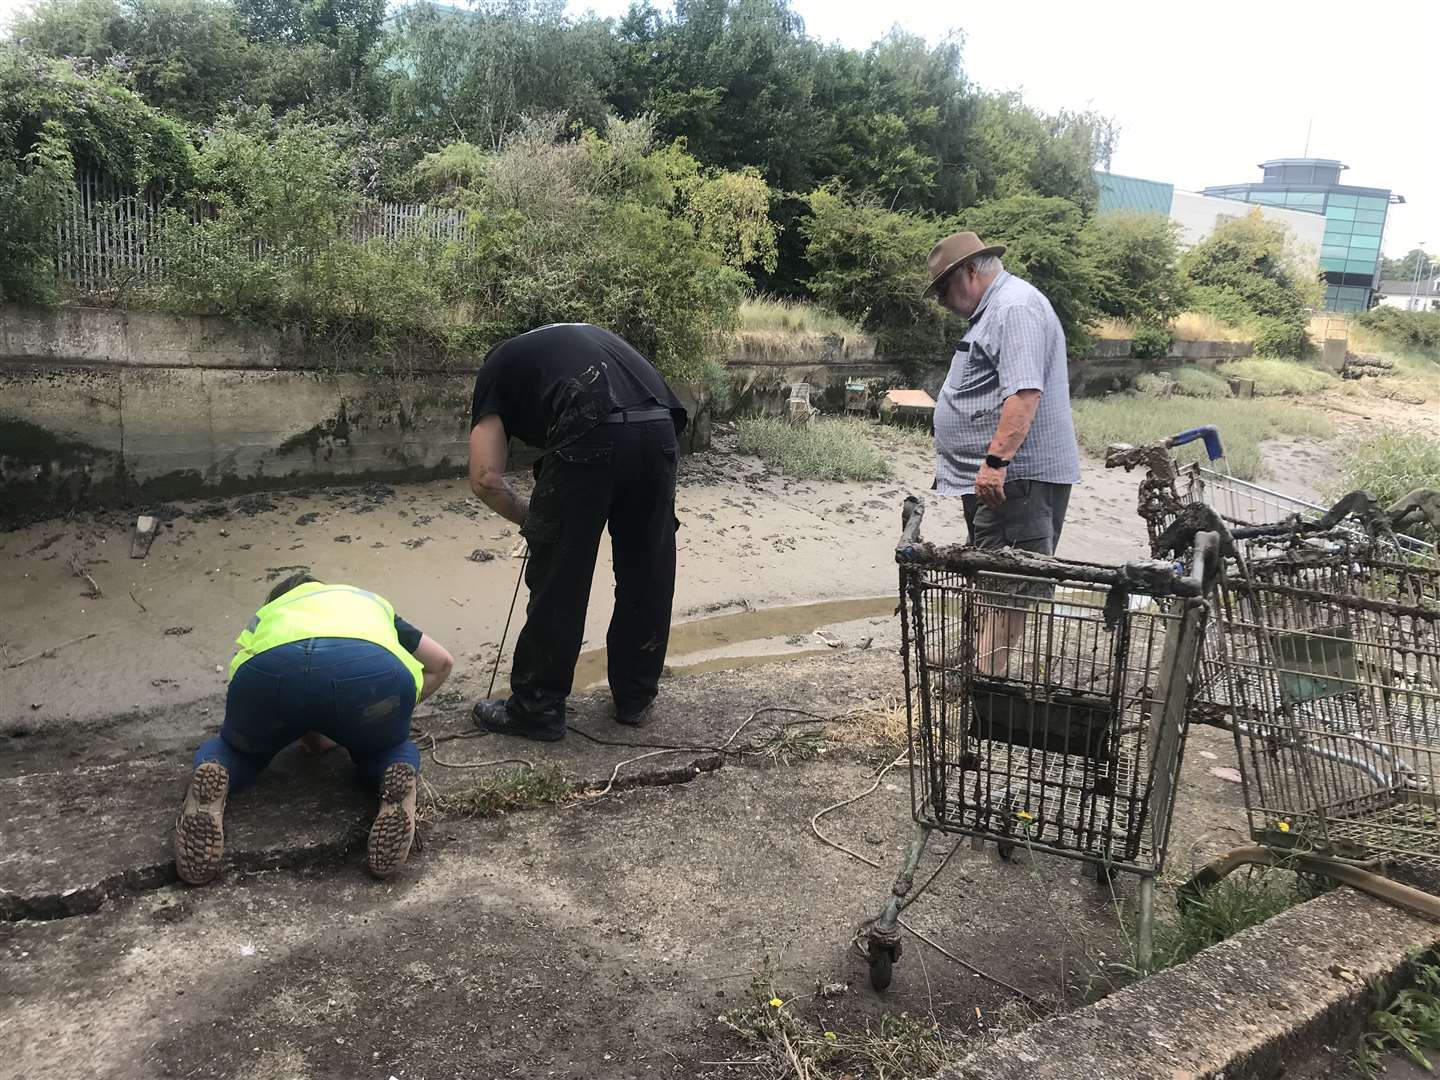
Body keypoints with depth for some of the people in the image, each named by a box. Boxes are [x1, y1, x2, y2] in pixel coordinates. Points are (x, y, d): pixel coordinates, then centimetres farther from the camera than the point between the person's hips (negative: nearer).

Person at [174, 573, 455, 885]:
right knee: (383, 750, 33)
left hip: (271, 669, 1)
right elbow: (442, 663, 44)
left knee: (242, 749, 34)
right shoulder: (369, 601, 45)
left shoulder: (267, 613, 42)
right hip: (372, 670, 0)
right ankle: (400, 782, -2)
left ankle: (211, 782, -1)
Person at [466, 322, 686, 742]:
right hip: (659, 427, 6)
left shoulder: (498, 366, 23)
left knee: (557, 580, 10)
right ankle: (635, 697, 34)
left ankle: (537, 708, 23)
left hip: (591, 434, -5)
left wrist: (529, 519, 28)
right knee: (648, 575, 19)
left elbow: (485, 478, 10)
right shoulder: (581, 338, 39)